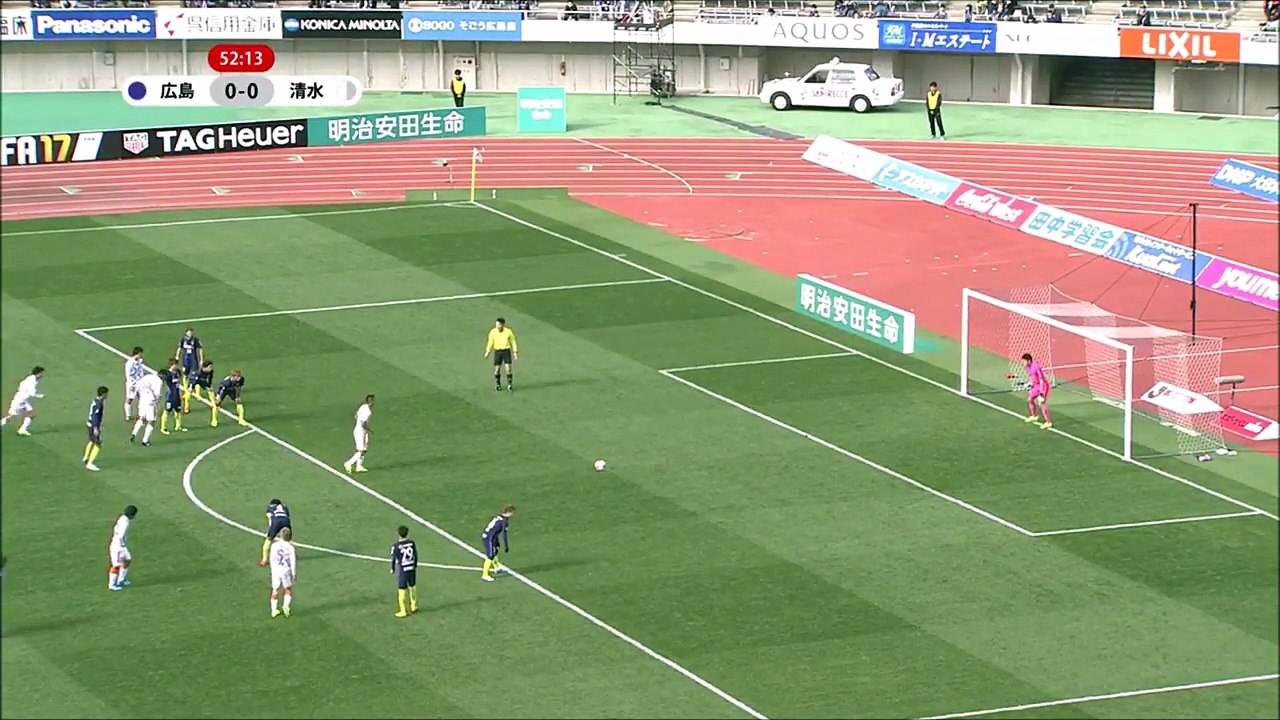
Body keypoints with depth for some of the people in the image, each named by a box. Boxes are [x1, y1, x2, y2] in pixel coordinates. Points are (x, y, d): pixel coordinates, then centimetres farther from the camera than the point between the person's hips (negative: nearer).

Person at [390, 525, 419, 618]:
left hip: (401, 570, -4)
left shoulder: (395, 546, -17)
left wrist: (392, 569, 7)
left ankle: (403, 611, 8)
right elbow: (415, 556, 4)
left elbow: (394, 558, -9)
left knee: (401, 590, 4)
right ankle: (414, 607, 36)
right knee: (412, 587, 20)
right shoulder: (412, 543, -7)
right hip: (411, 568, 4)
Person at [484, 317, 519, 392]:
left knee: (508, 368, -9)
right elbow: (490, 343, 7)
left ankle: (509, 384, 3)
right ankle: (497, 384, 17)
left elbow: (513, 342, 4)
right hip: (497, 351, 1)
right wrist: (487, 352, 1)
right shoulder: (493, 332, -3)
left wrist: (515, 352, 2)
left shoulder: (508, 332, -5)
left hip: (506, 351, -1)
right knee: (497, 368, 1)